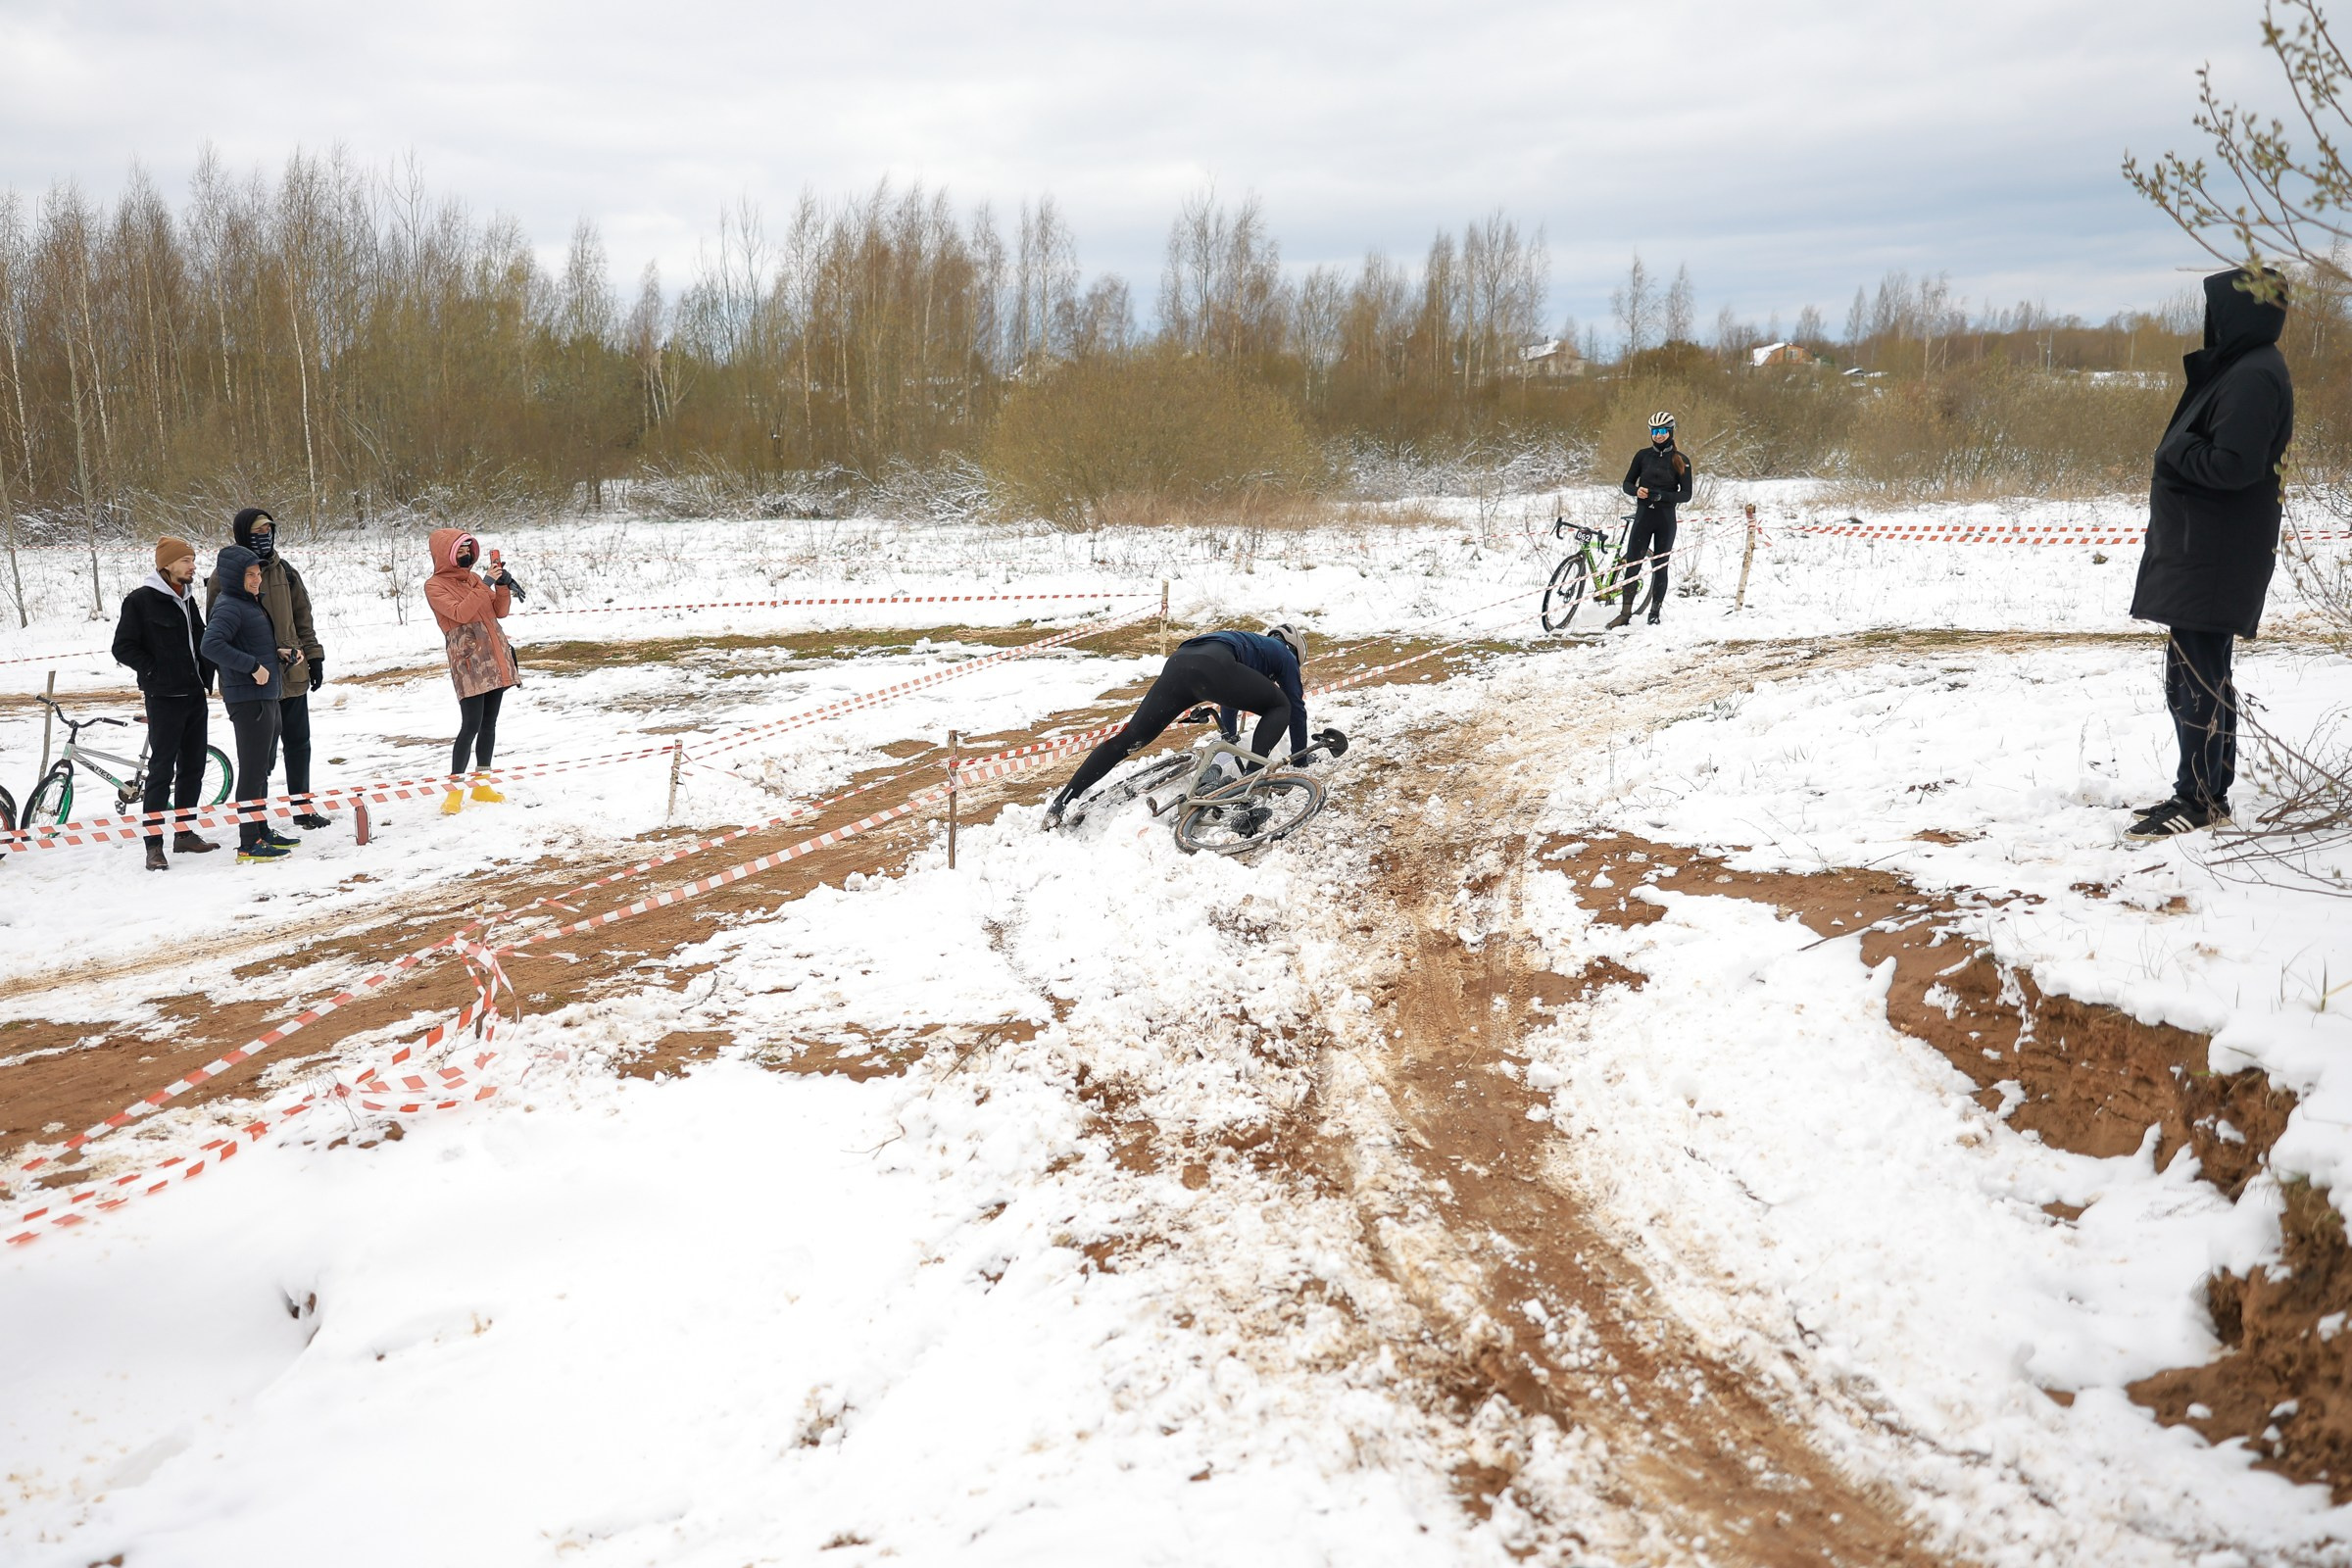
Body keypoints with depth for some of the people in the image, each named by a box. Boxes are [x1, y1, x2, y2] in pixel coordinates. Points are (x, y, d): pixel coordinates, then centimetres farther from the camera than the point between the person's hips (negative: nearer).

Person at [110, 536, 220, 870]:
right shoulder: (140, 600, -9)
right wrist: (155, 672, -11)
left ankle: (184, 834, 21)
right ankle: (154, 845, -2)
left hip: (194, 695, 7)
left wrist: (206, 676, 12)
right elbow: (123, 647, -9)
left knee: (193, 767, 11)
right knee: (162, 770, -6)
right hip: (164, 698, -7)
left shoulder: (186, 598, 13)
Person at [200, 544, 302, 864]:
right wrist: (254, 666, -28)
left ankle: (262, 830, 29)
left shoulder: (250, 602, 15)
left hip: (267, 695, 10)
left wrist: (278, 653, 9)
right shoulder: (229, 606, -15)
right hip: (248, 697, -10)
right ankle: (249, 845, -3)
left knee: (264, 766, 18)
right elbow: (210, 645, -30)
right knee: (252, 771, -7)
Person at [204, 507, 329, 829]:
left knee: (298, 741, 12)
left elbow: (302, 617, 15)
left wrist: (313, 657, 11)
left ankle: (302, 804, 24)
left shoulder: (284, 570, 10)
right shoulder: (225, 576, -7)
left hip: (292, 674, 5)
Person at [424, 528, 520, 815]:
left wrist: (502, 585, -3)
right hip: (468, 662, -7)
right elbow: (460, 613, -18)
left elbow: (500, 611, 13)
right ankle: (454, 790, -5)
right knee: (471, 725, -12)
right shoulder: (434, 586, -4)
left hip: (496, 659, 7)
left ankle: (482, 784, 18)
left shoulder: (473, 579, 15)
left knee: (489, 724, 9)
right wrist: (485, 584, -18)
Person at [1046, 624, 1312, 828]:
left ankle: (1060, 806, -2)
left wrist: (1230, 742, 70)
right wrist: (1300, 756, 37)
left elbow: (1230, 699, 58)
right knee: (1279, 707, 13)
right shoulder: (1284, 654, 28)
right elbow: (1297, 707, 27)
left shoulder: (1251, 642, 47)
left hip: (1176, 664, 7)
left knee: (1128, 740, 6)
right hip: (1212, 667, -6)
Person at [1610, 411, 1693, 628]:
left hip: (1665, 519, -1)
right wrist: (1637, 491, -14)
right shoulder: (1643, 455, 5)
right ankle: (1626, 613, 0)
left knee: (1660, 566, 4)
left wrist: (1661, 496, -19)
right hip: (1643, 515, 1)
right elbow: (1627, 483, 8)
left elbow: (1686, 494, -3)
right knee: (1631, 563, -5)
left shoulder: (1681, 461, 0)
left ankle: (1654, 613, 14)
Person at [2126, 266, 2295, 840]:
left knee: (2197, 677, -7)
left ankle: (2203, 799, 0)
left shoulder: (2253, 377, -16)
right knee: (2201, 674, 15)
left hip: (2213, 561, -11)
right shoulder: (2236, 368, 16)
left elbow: (2233, 465, -24)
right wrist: (2180, 452, 4)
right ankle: (2205, 792, 23)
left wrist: (2176, 451, -11)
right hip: (2197, 552, 11)